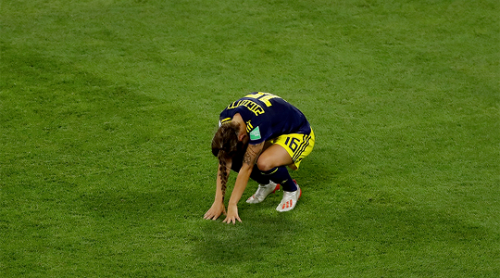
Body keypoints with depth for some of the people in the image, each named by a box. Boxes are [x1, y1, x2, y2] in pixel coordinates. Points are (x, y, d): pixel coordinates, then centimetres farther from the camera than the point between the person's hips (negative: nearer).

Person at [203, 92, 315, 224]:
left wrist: (232, 206, -29)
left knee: (264, 163, -36)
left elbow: (246, 168, -35)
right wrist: (218, 202, -18)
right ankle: (267, 185, 14)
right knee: (229, 157, -13)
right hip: (273, 133, 7)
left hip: (299, 134, -7)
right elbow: (224, 163, -16)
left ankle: (292, 190, -4)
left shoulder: (257, 125, -41)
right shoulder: (226, 119, -20)